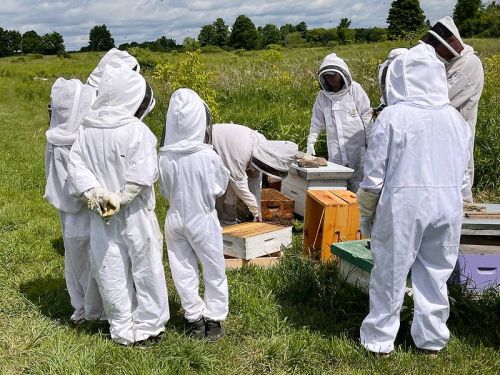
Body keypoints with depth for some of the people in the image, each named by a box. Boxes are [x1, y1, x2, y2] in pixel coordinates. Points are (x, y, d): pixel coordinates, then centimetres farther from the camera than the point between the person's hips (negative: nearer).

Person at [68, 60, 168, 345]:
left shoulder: (87, 130, -4)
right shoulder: (137, 131, -18)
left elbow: (77, 166, -7)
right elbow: (142, 174, -23)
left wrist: (95, 194, -13)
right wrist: (119, 199, -15)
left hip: (102, 217, 4)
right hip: (135, 215, -4)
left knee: (111, 272, 14)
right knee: (145, 270, 13)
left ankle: (122, 330, 26)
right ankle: (148, 327, 25)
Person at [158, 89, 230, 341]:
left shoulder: (164, 156, -13)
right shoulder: (207, 156, -21)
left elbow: (164, 190, 0)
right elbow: (220, 187, -6)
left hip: (175, 218, 3)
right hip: (202, 219, -3)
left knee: (183, 271, 15)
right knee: (214, 271, 14)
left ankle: (194, 319, 25)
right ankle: (214, 320, 22)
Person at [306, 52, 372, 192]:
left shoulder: (354, 89, -1)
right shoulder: (322, 95, 8)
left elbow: (366, 116, 0)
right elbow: (317, 122, 16)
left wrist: (370, 143, -4)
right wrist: (310, 142, 8)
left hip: (357, 148, -3)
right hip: (335, 153, 3)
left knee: (357, 185, -1)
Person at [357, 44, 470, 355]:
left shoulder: (393, 117, -10)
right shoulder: (455, 118, 3)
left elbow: (374, 174, -7)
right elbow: (463, 170, 10)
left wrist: (366, 215, 4)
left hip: (403, 206, -4)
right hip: (448, 206, 4)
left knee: (390, 274, 9)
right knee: (436, 273, 16)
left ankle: (380, 339, 21)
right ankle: (432, 338, 27)